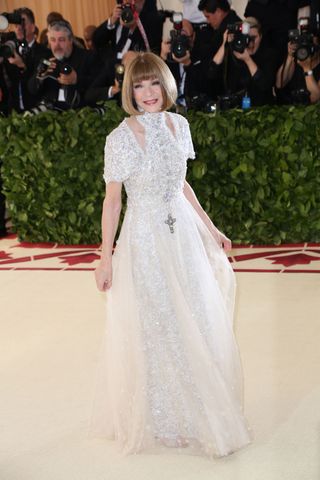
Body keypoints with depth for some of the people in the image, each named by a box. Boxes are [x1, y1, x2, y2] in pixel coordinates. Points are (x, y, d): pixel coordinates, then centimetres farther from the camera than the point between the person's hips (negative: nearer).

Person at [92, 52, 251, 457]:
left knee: (198, 325, 12)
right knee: (151, 331, 8)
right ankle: (156, 418, 28)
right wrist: (105, 257, -11)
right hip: (145, 240, -5)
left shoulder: (178, 125, 1)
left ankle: (199, 409, 33)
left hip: (184, 233, 5)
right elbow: (112, 200, -10)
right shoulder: (121, 137, -14)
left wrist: (210, 229, 15)